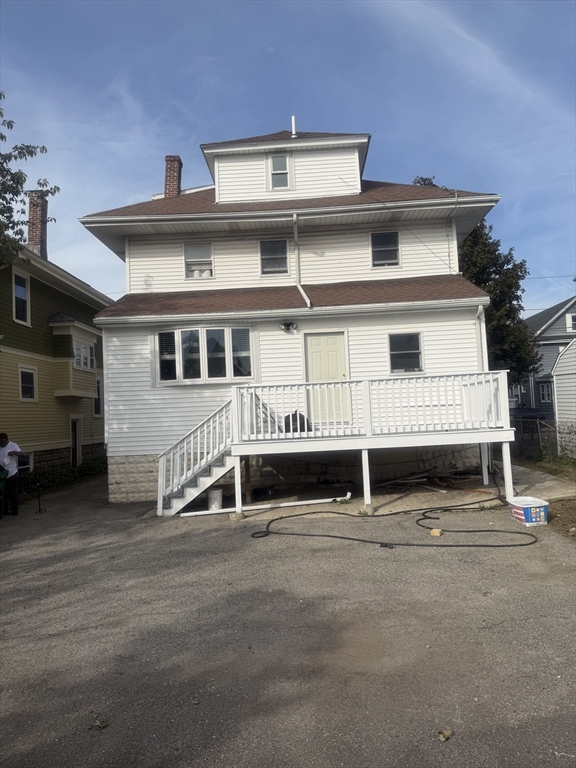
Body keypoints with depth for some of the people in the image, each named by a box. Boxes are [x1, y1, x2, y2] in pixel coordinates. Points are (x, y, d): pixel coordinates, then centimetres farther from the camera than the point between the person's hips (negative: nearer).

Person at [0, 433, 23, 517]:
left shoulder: (13, 445, -6)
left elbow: (21, 454, -16)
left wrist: (14, 452, -35)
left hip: (12, 474, -4)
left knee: (13, 493, 2)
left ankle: (14, 509, 12)